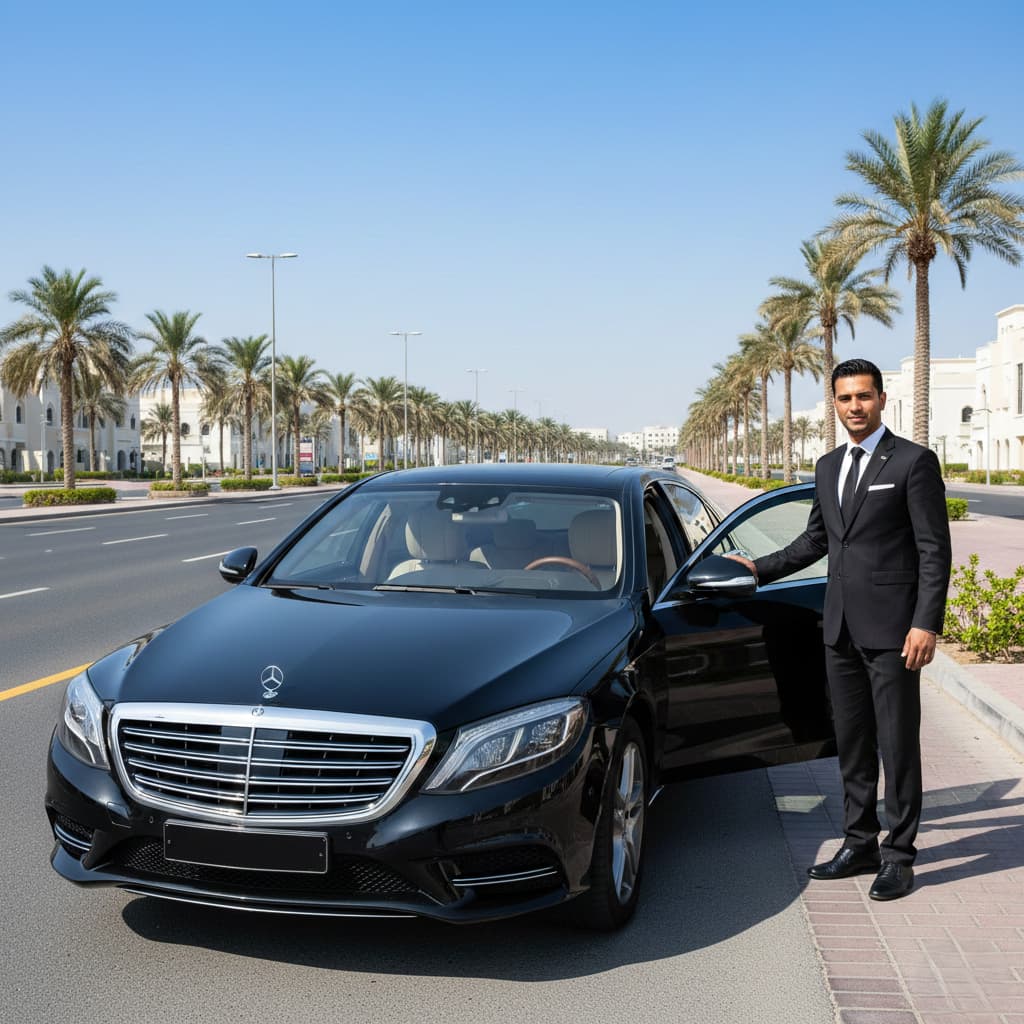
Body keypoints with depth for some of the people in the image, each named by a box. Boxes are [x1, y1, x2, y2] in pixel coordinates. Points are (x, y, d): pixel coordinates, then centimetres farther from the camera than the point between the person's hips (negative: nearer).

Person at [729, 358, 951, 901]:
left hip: (892, 629, -6)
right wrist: (759, 568, 17)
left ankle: (899, 855, 11)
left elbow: (935, 550, -10)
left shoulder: (914, 462, -7)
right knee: (852, 743, 13)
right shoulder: (828, 467, 13)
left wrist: (927, 623, -16)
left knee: (898, 745, 0)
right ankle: (860, 844, 24)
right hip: (841, 627, 7)